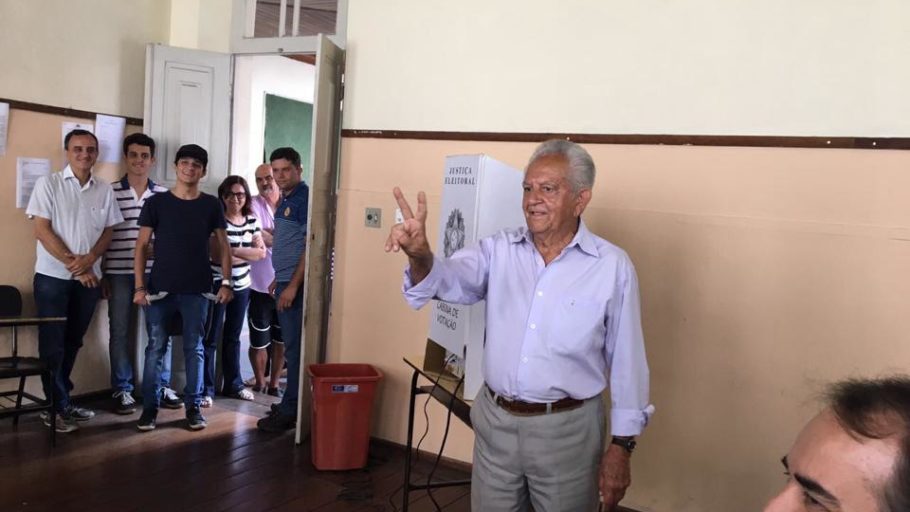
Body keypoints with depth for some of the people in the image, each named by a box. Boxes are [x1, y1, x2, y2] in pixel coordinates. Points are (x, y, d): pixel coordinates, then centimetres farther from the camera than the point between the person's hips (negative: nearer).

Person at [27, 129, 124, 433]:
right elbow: (42, 231, -8)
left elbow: (108, 231, 7)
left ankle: (61, 400, 25)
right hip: (53, 276, -4)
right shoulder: (48, 184, -4)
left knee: (72, 342, 13)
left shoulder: (105, 190, 6)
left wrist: (89, 259, -11)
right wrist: (74, 265, -13)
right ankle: (55, 408, 11)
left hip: (89, 277, 4)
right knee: (52, 344, 2)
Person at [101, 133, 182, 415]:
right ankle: (122, 390, 17)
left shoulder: (164, 195, 5)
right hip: (120, 273, -1)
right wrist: (102, 275, -1)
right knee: (120, 332, 6)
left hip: (156, 273, 2)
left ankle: (162, 386, 19)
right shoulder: (109, 193, -1)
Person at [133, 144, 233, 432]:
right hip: (160, 289, 0)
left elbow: (224, 246, 7)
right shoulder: (156, 203, 1)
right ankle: (149, 407, 16)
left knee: (194, 348, 7)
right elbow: (142, 246, 1)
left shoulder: (211, 205, 4)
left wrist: (226, 283, -2)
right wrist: (139, 286, -6)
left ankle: (193, 406, 17)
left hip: (197, 290, 1)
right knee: (156, 348, 4)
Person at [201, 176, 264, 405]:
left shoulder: (252, 220, 6)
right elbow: (216, 255, -18)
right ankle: (206, 389, 7)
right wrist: (247, 254, -11)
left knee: (233, 337, 15)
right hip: (217, 285, -5)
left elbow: (261, 252, 0)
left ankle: (233, 384, 26)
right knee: (211, 338, 0)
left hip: (242, 286, 5)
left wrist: (234, 251, -13)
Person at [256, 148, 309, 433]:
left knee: (295, 348, -4)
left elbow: (311, 246, -19)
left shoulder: (305, 198, -13)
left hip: (295, 284, -9)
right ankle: (290, 404, 22)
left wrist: (292, 286, -21)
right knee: (291, 346, 13)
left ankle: (291, 410, 3)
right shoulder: (285, 200, 15)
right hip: (285, 282, 9)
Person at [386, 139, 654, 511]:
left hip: (566, 430, -2)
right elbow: (450, 279, -18)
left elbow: (626, 362, -5)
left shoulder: (613, 266, -8)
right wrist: (420, 256, -40)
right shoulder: (498, 250, -1)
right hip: (495, 421, 3)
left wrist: (622, 445, -4)